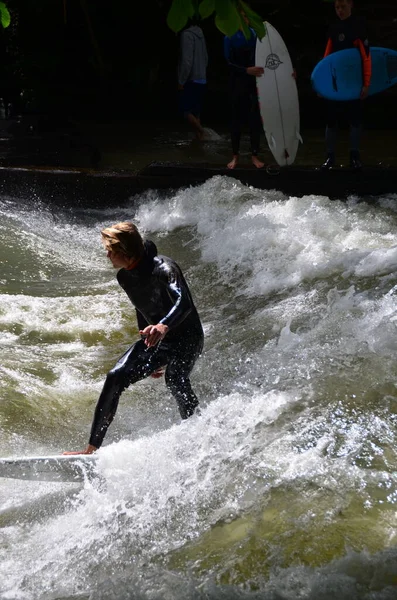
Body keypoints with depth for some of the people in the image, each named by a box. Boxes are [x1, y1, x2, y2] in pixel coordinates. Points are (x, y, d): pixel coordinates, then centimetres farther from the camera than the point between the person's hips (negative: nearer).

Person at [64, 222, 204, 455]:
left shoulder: (163, 268, -25)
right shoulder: (125, 277, 1)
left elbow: (183, 302, -43)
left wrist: (164, 326, -62)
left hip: (186, 338, -6)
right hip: (156, 340, 6)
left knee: (175, 379, -25)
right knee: (116, 379, -3)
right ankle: (92, 448, 1)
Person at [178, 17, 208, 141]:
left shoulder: (187, 34, -14)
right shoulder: (200, 34, 12)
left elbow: (187, 60, -20)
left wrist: (181, 81, -15)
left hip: (191, 80, -8)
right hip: (201, 80, 8)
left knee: (186, 110, -3)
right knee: (195, 112, 10)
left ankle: (201, 131, -20)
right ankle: (198, 139, 6)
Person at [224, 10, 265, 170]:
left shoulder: (256, 35, 5)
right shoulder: (230, 38, -2)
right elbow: (229, 63, -10)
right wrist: (247, 70, -25)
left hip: (256, 82, 2)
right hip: (238, 83, -2)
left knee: (255, 119, 3)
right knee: (237, 118, 5)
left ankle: (254, 155, 11)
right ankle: (235, 155, 13)